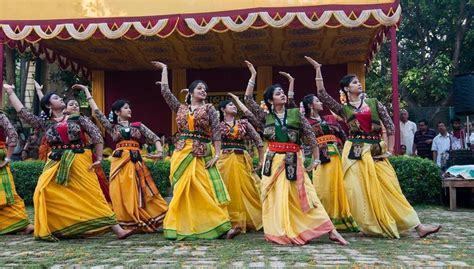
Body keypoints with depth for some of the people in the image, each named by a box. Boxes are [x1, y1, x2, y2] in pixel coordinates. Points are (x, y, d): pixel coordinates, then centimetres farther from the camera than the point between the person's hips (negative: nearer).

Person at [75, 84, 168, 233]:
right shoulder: (112, 127, 11)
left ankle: (142, 223, 9)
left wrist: (160, 151, -11)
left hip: (136, 162, 1)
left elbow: (155, 138, 9)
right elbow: (96, 111, 9)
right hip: (119, 162, -1)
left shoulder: (138, 126, 13)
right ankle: (126, 224, 7)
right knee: (122, 195, -1)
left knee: (140, 194, 1)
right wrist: (86, 90, 12)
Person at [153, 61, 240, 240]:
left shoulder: (209, 109, 7)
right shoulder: (180, 108, 13)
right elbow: (165, 91, 9)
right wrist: (164, 69, 16)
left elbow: (216, 132, 0)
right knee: (182, 191, 3)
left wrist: (217, 154, -11)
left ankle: (222, 228, -10)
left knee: (208, 190, -8)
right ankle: (181, 228, 10)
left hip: (203, 154, -2)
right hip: (182, 153, 2)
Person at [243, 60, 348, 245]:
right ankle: (280, 234, 10)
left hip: (293, 161, -1)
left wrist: (316, 159, 2)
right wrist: (253, 76, 2)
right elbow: (248, 100, 3)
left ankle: (331, 231, -2)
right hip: (273, 161, 1)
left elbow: (310, 136, 5)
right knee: (276, 198, 1)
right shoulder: (266, 117, 8)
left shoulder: (296, 113, 5)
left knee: (304, 196, -5)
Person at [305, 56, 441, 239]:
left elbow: (390, 125, 5)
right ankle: (370, 227, 13)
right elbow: (322, 95, -4)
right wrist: (318, 70, -4)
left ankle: (418, 227, 4)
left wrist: (389, 150, -1)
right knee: (360, 192, -1)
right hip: (355, 152, -1)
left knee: (390, 189, 1)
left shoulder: (374, 103, 7)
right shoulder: (343, 109, 5)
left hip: (376, 151, 1)